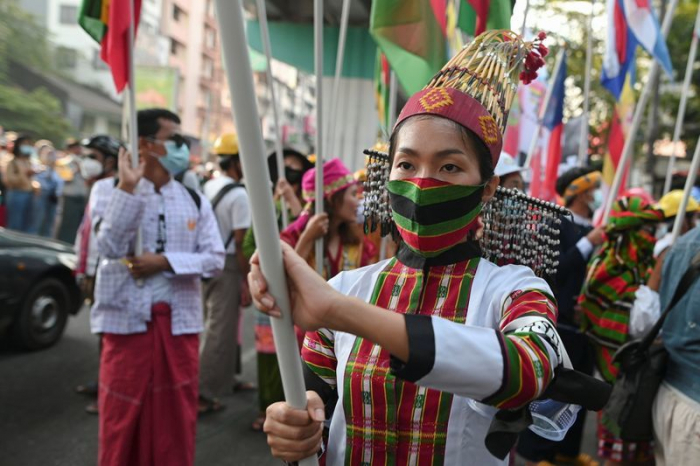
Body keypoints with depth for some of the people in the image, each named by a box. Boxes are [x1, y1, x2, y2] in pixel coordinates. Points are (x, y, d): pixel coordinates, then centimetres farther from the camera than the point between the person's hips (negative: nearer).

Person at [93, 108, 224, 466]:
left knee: (175, 416, 10)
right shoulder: (117, 194, 0)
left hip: (179, 322, 2)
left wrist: (164, 261, -14)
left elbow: (215, 259, -1)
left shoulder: (195, 200, 5)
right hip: (127, 320, -2)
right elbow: (110, 248, -16)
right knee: (122, 418, 7)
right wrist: (128, 187, -20)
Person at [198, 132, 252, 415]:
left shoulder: (208, 188, 9)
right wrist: (248, 283, -14)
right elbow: (240, 243, -18)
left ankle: (227, 378, 36)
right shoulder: (239, 195, -16)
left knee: (214, 326, 20)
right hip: (227, 267, -8)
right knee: (220, 332, 0)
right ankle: (203, 394, 5)